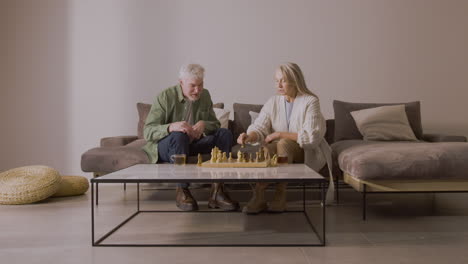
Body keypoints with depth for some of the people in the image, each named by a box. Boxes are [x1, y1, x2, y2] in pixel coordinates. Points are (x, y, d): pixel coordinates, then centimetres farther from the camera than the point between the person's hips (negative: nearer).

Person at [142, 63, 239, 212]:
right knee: (179, 136, -37)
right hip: (166, 145, -5)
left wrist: (204, 124, -18)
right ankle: (182, 191, -29)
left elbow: (215, 125, 7)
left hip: (194, 143, 5)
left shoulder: (204, 95, 4)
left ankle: (217, 190, -25)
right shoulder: (165, 97, -12)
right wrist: (171, 127, -39)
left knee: (225, 134, -15)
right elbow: (148, 131, -18)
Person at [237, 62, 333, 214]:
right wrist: (250, 136, -30)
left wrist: (280, 134, -19)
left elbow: (310, 137, -18)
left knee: (283, 143, -33)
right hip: (280, 151, 4)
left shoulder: (310, 101, -9)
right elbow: (259, 127, -7)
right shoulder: (273, 102, 4)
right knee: (266, 148, -29)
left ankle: (280, 195, -27)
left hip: (307, 152, -3)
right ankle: (259, 196, -28)